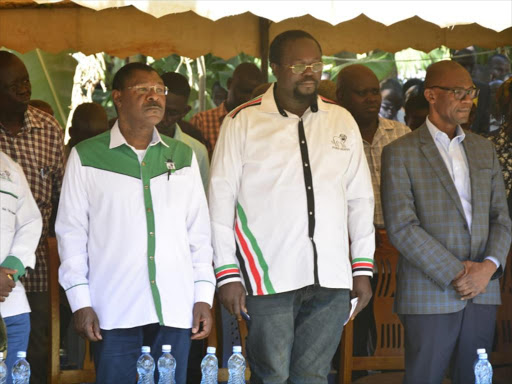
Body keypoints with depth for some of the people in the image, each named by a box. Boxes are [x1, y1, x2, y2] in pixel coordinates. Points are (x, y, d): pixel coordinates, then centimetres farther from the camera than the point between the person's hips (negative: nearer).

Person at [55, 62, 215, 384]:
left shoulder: (183, 157, 14)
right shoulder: (86, 157, 4)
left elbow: (199, 232, 13)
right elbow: (71, 232, 4)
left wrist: (203, 297, 6)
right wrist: (80, 302, -2)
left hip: (176, 309, 3)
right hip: (114, 310, -3)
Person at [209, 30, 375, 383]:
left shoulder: (342, 121, 11)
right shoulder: (242, 122, 1)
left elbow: (360, 199, 14)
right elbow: (221, 201, 0)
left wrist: (363, 267, 8)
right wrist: (227, 273, -4)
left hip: (331, 277, 3)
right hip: (268, 277, -3)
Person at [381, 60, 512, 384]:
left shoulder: (484, 149, 15)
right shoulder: (400, 153, -2)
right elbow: (402, 227, -10)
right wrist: (456, 273, -14)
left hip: (483, 293, 4)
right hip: (430, 294, -4)